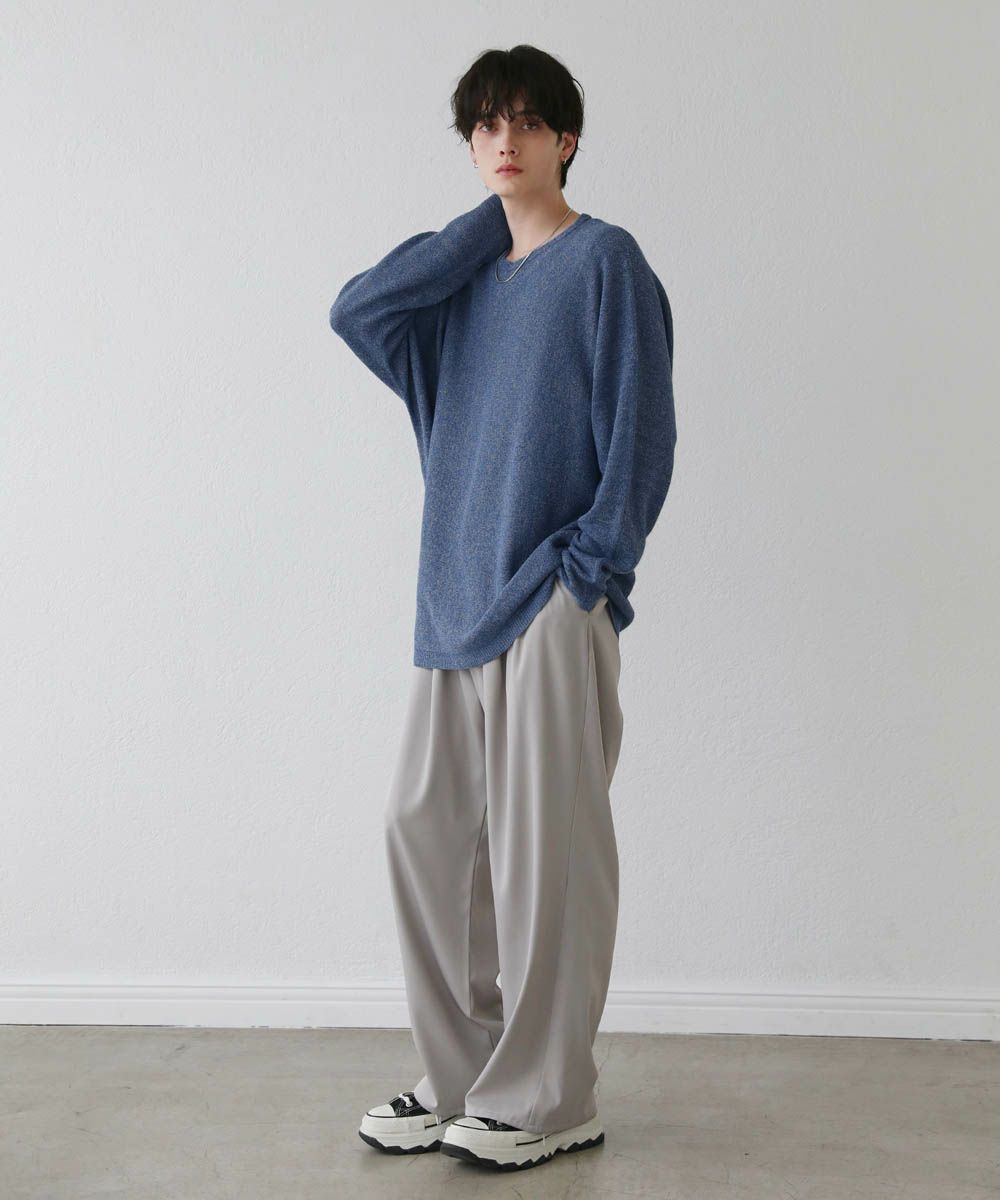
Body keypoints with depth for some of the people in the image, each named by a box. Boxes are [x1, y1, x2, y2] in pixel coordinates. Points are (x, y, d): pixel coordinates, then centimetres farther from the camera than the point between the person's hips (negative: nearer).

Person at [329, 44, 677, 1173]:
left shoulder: (604, 260, -1)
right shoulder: (468, 272, 18)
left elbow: (643, 430, -6)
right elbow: (355, 310, 2)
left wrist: (592, 566, -13)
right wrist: (484, 226, 4)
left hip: (550, 598, -6)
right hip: (456, 594, 7)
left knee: (544, 845, -3)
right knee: (424, 825, 6)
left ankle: (548, 1099, 9)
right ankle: (459, 1076, 19)